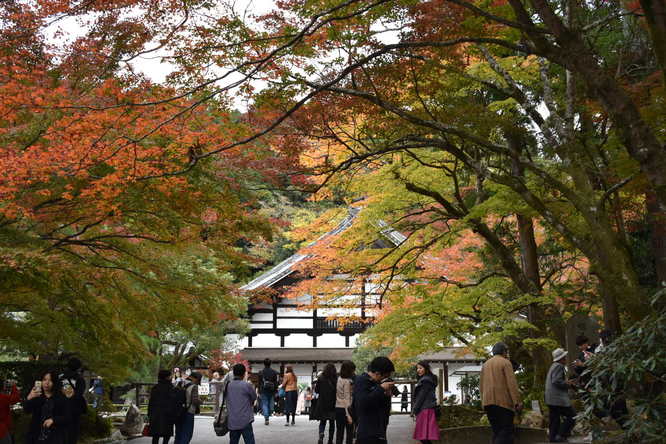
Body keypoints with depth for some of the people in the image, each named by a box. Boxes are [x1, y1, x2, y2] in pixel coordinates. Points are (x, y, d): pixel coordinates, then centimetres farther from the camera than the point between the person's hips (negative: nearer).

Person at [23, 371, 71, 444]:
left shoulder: (62, 399, 4)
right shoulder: (36, 397, 8)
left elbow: (68, 418, 0)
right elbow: (26, 410, -7)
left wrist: (53, 420, -17)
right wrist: (29, 398, -28)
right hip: (37, 437, 2)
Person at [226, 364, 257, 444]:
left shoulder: (228, 386, 5)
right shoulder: (247, 385, -10)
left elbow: (227, 402, 11)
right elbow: (254, 398, 3)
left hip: (232, 422, 5)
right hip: (245, 421, -5)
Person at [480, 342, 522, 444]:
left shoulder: (485, 364, 18)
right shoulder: (505, 363, -2)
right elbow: (512, 383, -11)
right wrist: (517, 401, -13)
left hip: (488, 402, 6)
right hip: (503, 402, -6)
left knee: (496, 431, 10)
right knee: (506, 431, -8)